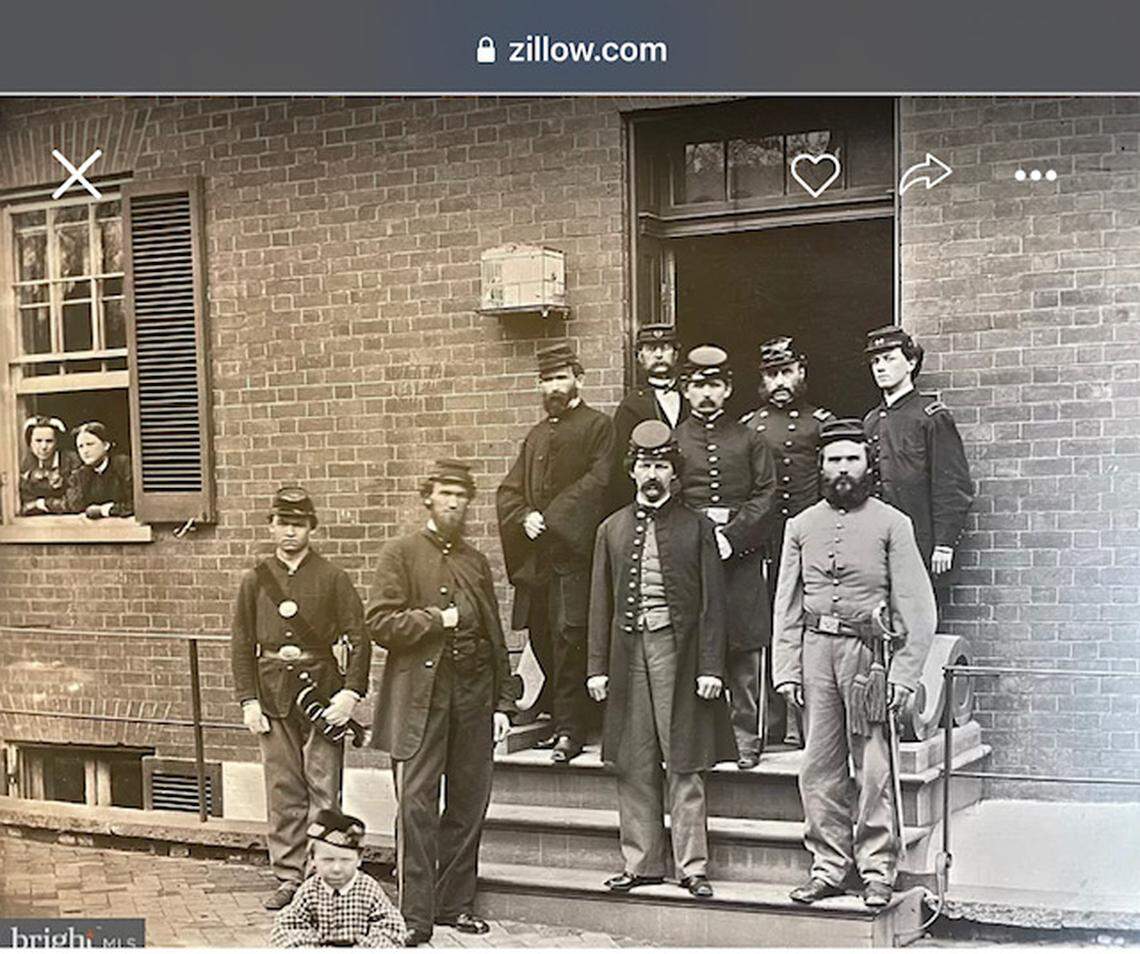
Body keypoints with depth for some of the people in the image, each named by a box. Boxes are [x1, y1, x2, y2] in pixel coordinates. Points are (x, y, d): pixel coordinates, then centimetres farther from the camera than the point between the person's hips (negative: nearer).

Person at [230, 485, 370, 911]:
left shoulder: (333, 579, 1)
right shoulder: (255, 581, 7)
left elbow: (358, 639, -2)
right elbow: (242, 645, 8)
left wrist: (351, 693, -11)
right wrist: (248, 700, 0)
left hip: (322, 690, -2)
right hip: (273, 695, 2)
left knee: (323, 789, -1)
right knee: (282, 790, 7)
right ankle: (288, 878, 16)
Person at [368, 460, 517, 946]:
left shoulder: (477, 561, 16)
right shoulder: (400, 554, 2)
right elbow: (380, 623, -8)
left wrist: (503, 701, 12)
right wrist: (438, 619, -11)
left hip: (472, 695, 5)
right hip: (421, 697, -5)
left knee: (469, 803, 8)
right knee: (417, 805, -5)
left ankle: (456, 902, 20)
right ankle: (415, 914, 1)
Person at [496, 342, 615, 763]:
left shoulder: (598, 426, 3)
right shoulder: (536, 435, 23)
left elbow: (598, 482, -11)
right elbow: (509, 490, 17)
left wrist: (551, 517, -14)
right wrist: (524, 518, -3)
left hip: (573, 551, -6)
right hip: (535, 555, 7)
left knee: (568, 636, -12)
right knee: (541, 637, 7)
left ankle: (569, 730, -7)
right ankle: (561, 712, 21)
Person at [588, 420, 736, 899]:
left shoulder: (697, 527, 3)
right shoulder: (612, 530, 12)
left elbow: (712, 603, 0)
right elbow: (601, 604, 11)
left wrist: (710, 667, -7)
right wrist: (597, 666, 4)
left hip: (679, 650, -3)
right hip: (628, 651, 3)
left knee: (684, 765, -1)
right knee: (634, 766, 6)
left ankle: (692, 865, 7)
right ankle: (642, 862, 16)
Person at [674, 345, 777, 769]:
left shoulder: (749, 439, 10)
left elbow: (766, 496, 2)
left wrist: (730, 537, -10)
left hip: (740, 557, 0)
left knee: (744, 654, 0)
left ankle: (745, 738, 7)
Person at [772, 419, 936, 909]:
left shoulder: (892, 524, 1)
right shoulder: (801, 526, 11)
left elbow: (916, 607, -2)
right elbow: (787, 605, 11)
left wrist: (903, 674, -10)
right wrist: (787, 669, 2)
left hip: (869, 652, -3)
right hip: (815, 650, 3)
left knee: (873, 769, -1)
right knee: (820, 768, 6)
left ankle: (877, 873, 9)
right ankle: (828, 867, 17)